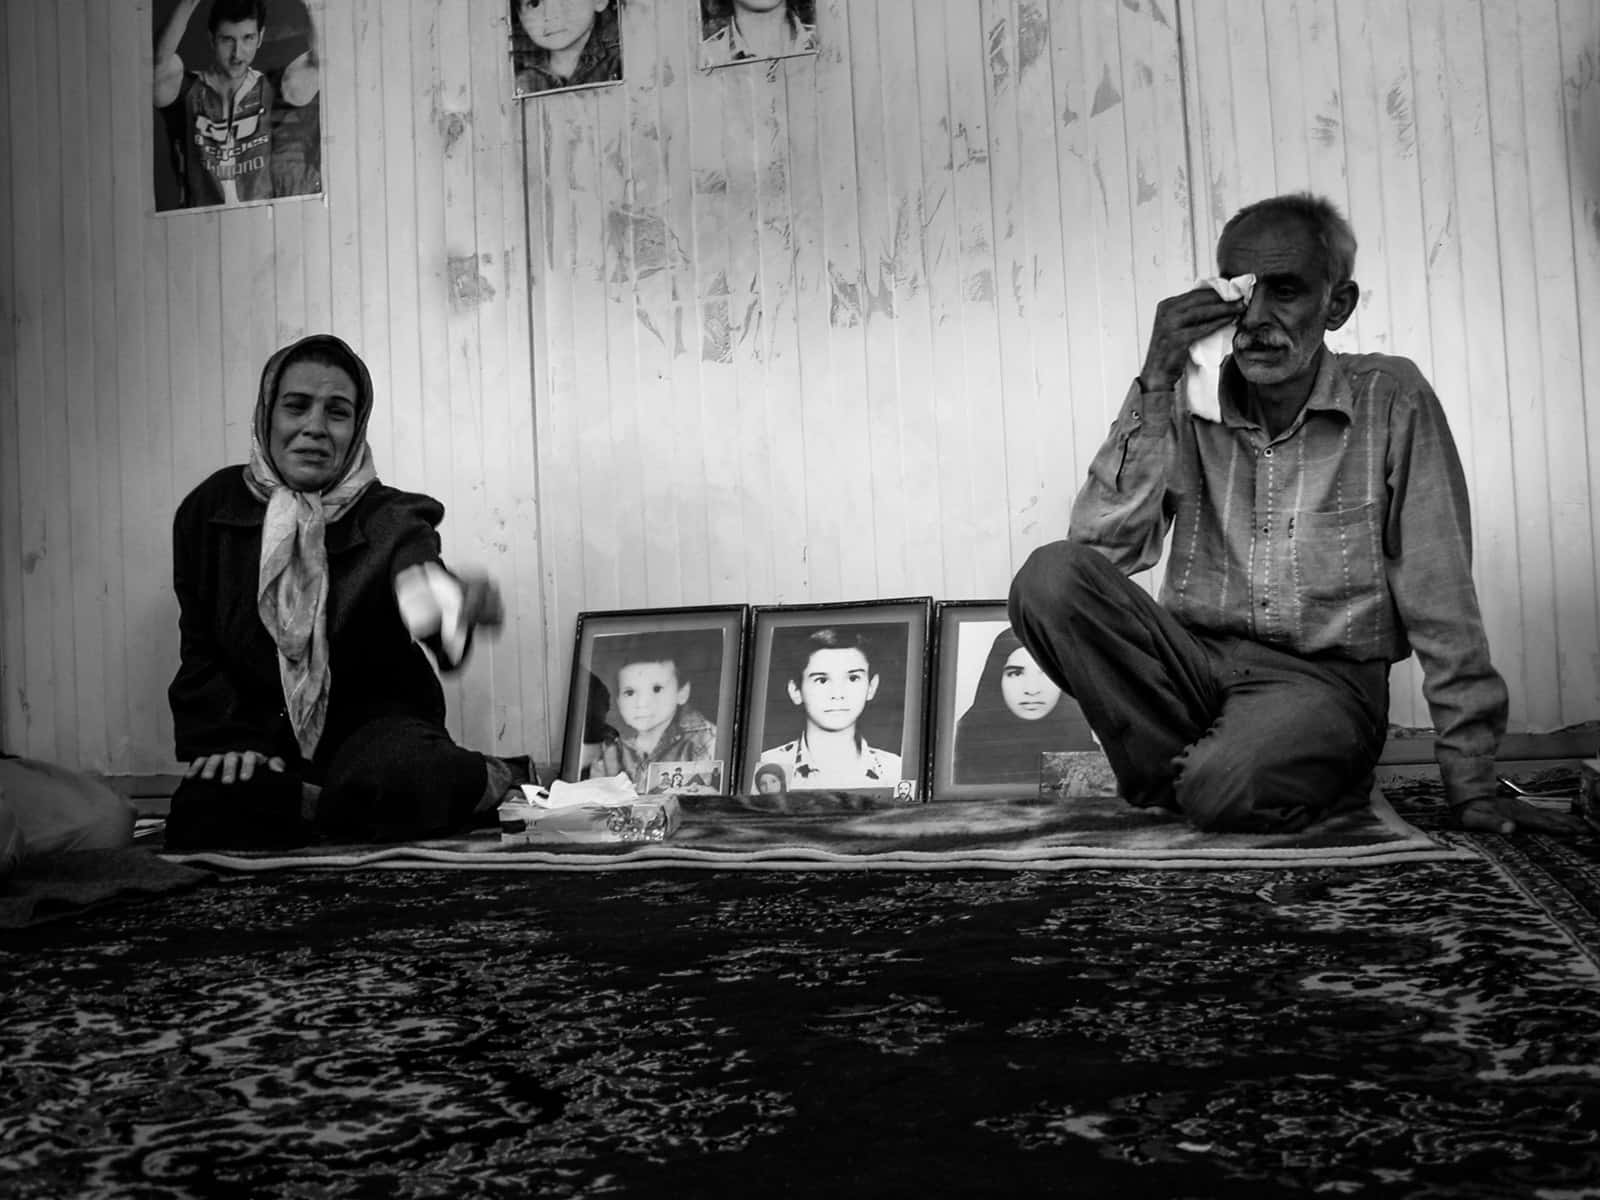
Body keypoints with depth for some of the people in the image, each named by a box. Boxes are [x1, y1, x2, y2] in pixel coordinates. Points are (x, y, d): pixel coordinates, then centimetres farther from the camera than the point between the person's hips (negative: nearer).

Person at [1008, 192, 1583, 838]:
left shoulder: (1392, 400, -4)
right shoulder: (1187, 405, 3)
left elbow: (1440, 599, -4)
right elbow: (1103, 548, -10)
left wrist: (1471, 782, -7)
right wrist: (1155, 385, -16)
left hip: (1324, 680, -3)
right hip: (1194, 658, 3)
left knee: (1229, 788, -36)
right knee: (1050, 575, -24)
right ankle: (1182, 775, -9)